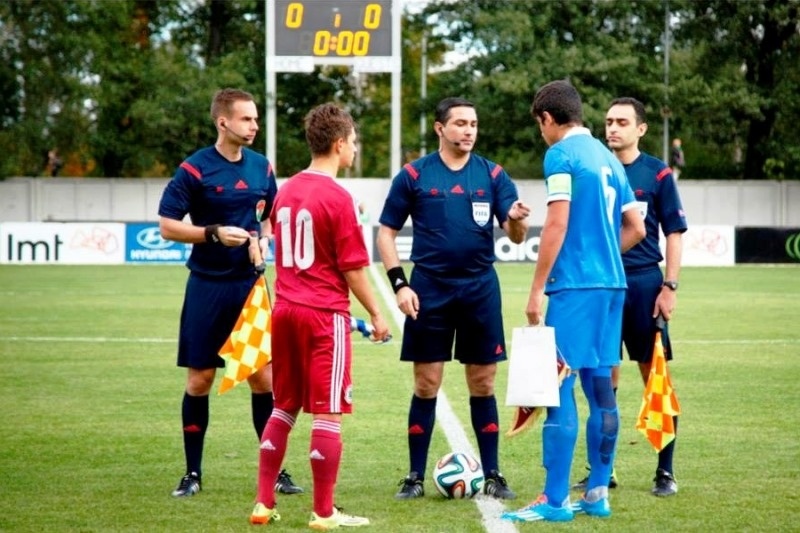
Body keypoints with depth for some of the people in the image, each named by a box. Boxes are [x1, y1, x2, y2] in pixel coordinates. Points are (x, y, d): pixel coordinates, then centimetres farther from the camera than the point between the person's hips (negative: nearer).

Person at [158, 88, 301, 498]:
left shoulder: (262, 167, 5)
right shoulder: (195, 169, -9)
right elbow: (167, 226, -10)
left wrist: (263, 239, -1)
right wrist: (215, 234, -20)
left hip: (249, 284, 4)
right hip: (207, 287, -4)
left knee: (263, 376, 3)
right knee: (200, 379, 3)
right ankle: (193, 472, 14)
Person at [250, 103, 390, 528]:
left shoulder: (286, 191, 8)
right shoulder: (337, 198, -13)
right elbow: (352, 267, -12)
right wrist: (376, 314, -3)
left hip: (285, 309, 7)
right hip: (325, 314, -7)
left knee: (283, 408, 15)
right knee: (328, 413, -1)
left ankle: (263, 504, 15)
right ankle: (324, 513, 2)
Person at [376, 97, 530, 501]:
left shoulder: (493, 175, 4)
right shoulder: (414, 175, 0)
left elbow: (515, 235, -1)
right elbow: (386, 231, 2)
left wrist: (516, 220, -25)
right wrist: (399, 283, -8)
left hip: (480, 289, 1)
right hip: (430, 289, -1)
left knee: (483, 384, 5)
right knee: (426, 384, 2)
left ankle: (492, 475, 11)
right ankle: (415, 476, 9)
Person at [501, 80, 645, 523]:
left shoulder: (561, 155, -7)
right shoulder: (607, 157, 16)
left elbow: (557, 224, -14)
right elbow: (635, 228, 19)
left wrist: (536, 290, -11)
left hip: (574, 286, -8)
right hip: (611, 284, 8)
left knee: (559, 386, -6)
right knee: (599, 387, 12)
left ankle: (554, 500, -7)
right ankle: (597, 493, 16)